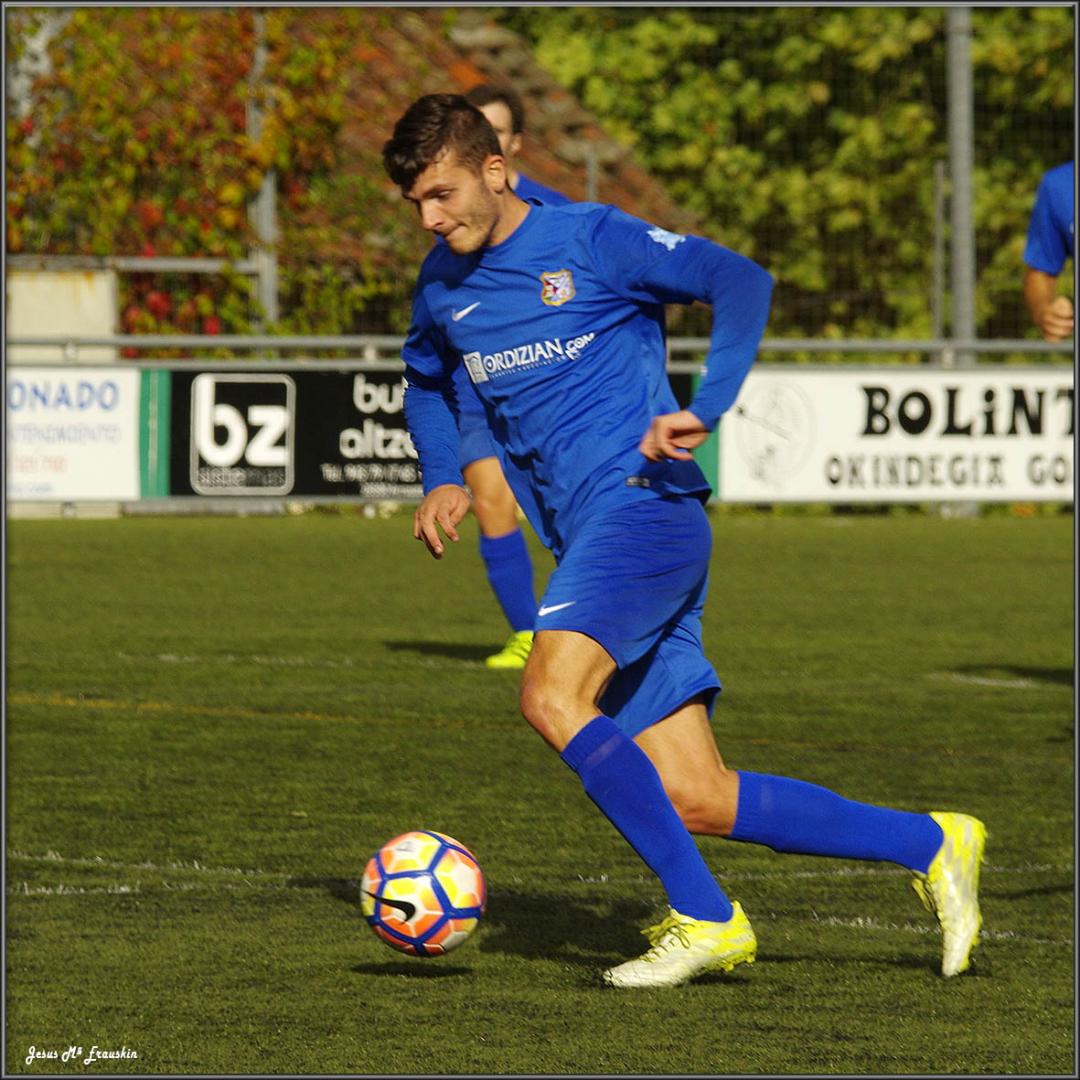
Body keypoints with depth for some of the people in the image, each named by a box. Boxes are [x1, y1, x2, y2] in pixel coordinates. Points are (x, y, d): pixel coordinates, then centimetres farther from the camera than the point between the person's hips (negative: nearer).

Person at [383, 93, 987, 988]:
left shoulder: (591, 240, -4)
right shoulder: (443, 285, 16)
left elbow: (741, 281, -10)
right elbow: (426, 382, 35)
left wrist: (702, 411, -20)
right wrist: (442, 479, 17)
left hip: (644, 504, -7)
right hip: (585, 542, 7)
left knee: (552, 695, -29)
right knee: (695, 802, -2)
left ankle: (706, 919, -24)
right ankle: (931, 845, 10)